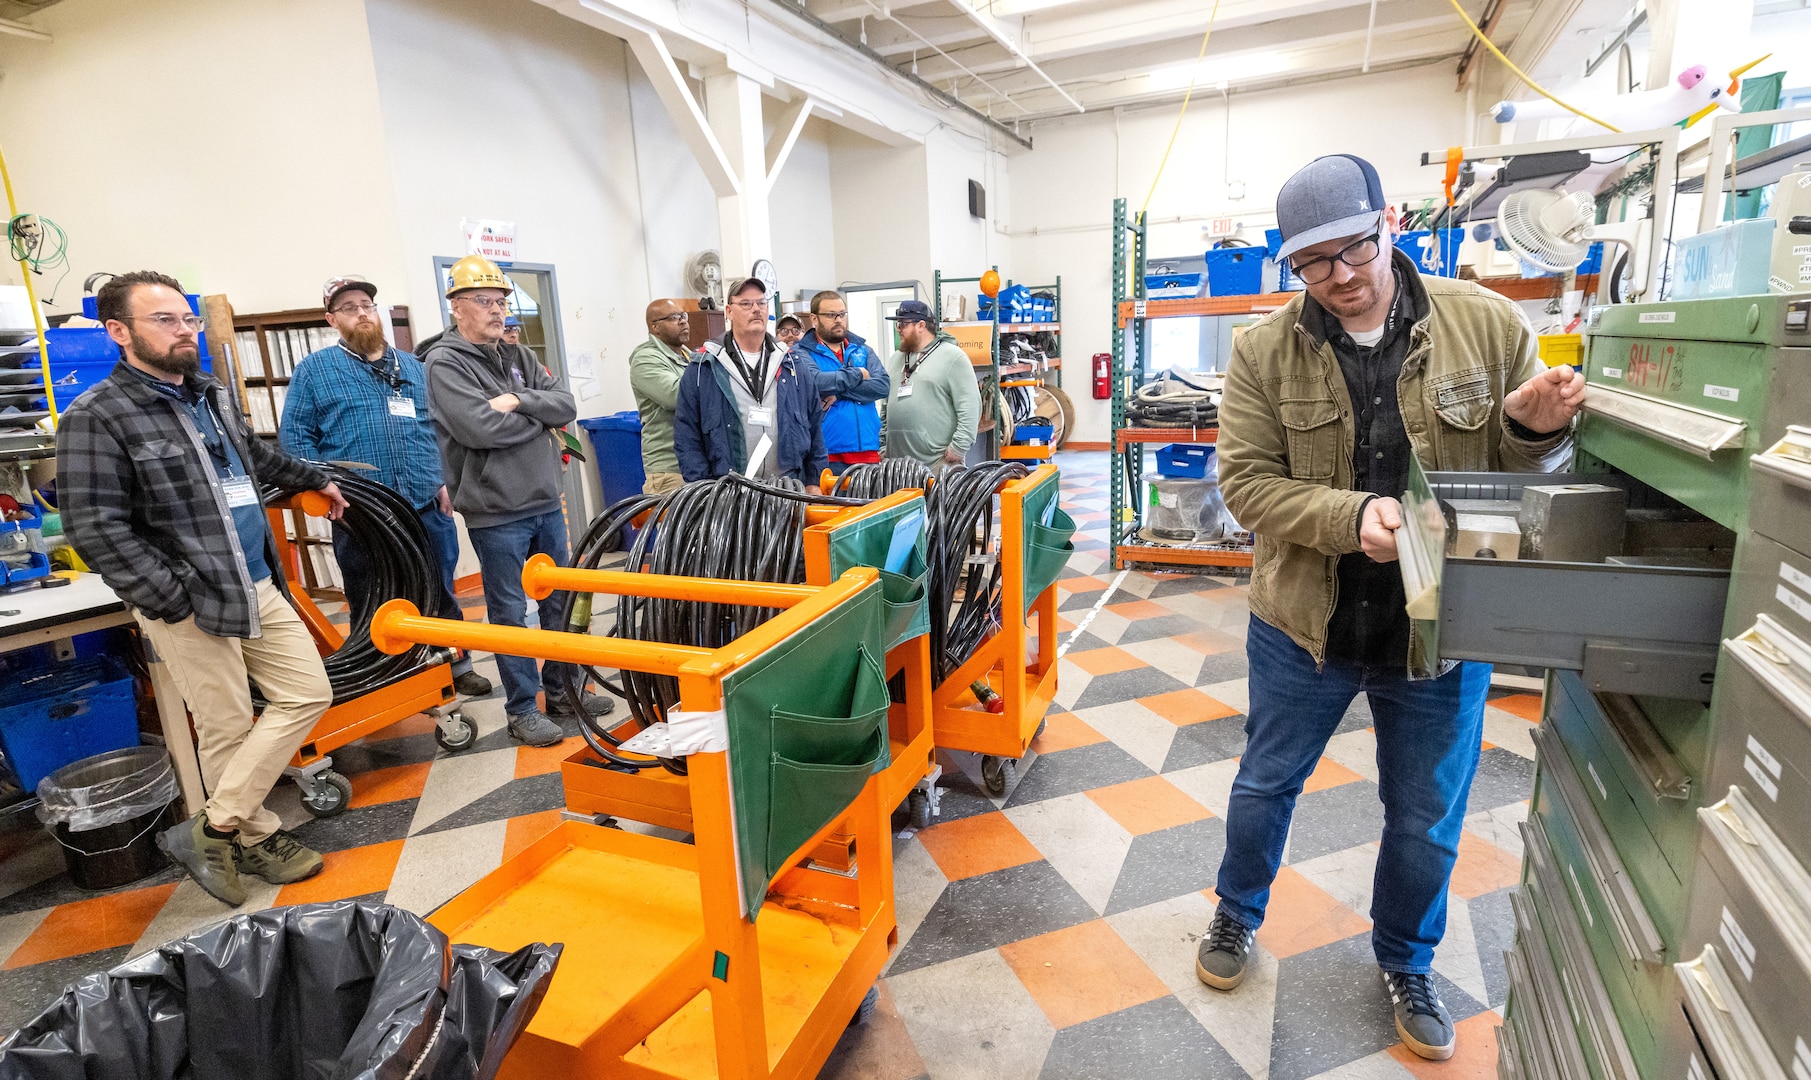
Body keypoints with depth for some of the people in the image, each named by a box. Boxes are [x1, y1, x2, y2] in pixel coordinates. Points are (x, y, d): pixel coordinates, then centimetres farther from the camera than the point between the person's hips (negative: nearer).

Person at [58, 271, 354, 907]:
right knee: (227, 731, 3)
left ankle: (213, 828, 16)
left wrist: (315, 479, 43)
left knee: (308, 693, 6)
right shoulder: (95, 419, -10)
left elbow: (257, 457, 32)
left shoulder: (212, 395, 12)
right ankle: (253, 838, 20)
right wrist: (176, 600, -18)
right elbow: (96, 531, -15)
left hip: (261, 587, 8)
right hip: (191, 605, -7)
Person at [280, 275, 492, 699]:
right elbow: (294, 436, 2)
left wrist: (440, 481, 9)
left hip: (426, 506, 3)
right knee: (372, 607, 9)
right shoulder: (314, 369, 5)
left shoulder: (412, 366, 16)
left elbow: (435, 430, 18)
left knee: (441, 593, 12)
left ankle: (458, 666, 28)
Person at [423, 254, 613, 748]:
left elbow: (566, 406, 1)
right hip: (495, 513, -6)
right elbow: (481, 429, -21)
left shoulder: (517, 356, 12)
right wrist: (539, 420, -7)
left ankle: (563, 689, 29)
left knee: (560, 601, 14)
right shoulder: (444, 363, -7)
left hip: (546, 503, 6)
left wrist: (519, 401, -15)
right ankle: (522, 708, 16)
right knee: (509, 612, 4)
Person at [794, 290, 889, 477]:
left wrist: (839, 392, -12)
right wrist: (856, 374, -6)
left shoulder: (862, 349, 15)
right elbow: (814, 382, -21)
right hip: (828, 456, -4)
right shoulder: (802, 353, 0)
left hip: (867, 450, 5)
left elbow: (882, 386, 0)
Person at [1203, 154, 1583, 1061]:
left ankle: (1405, 961, 48)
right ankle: (1238, 913, 48)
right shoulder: (1264, 350, -9)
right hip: (1303, 622, 0)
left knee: (1427, 822, 18)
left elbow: (1521, 469, 2)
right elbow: (1246, 481, -13)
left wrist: (1538, 429, -21)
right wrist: (1353, 517, -28)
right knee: (1264, 783, 19)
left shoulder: (1488, 326, -7)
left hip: (1443, 630, 1)